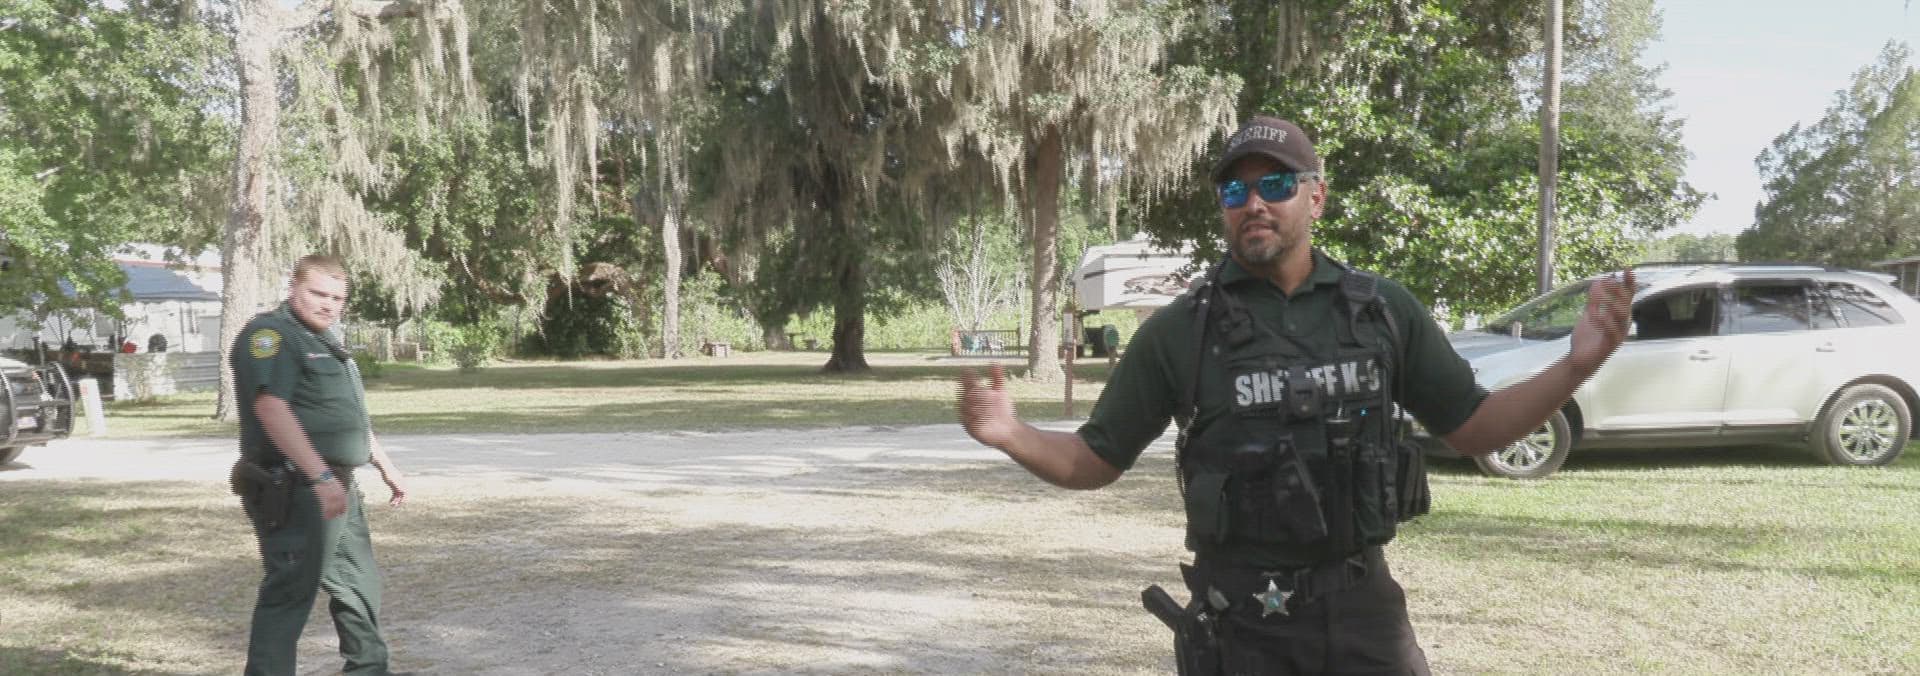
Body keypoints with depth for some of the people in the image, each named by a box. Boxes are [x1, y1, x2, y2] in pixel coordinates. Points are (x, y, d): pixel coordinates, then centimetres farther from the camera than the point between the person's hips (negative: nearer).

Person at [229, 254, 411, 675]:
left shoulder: (324, 340, 19)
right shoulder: (271, 334, -13)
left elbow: (351, 414, 28)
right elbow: (272, 409, -25)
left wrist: (385, 465, 27)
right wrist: (322, 477, -31)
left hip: (338, 490, 10)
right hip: (295, 490, -10)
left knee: (359, 581, 19)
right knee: (290, 592, -9)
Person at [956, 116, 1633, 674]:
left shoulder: (1385, 310, 2)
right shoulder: (1178, 331, -3)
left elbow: (1473, 428, 9)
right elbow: (1094, 461, 2)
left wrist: (1575, 365, -6)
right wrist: (1011, 436, -18)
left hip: (1363, 607, 2)